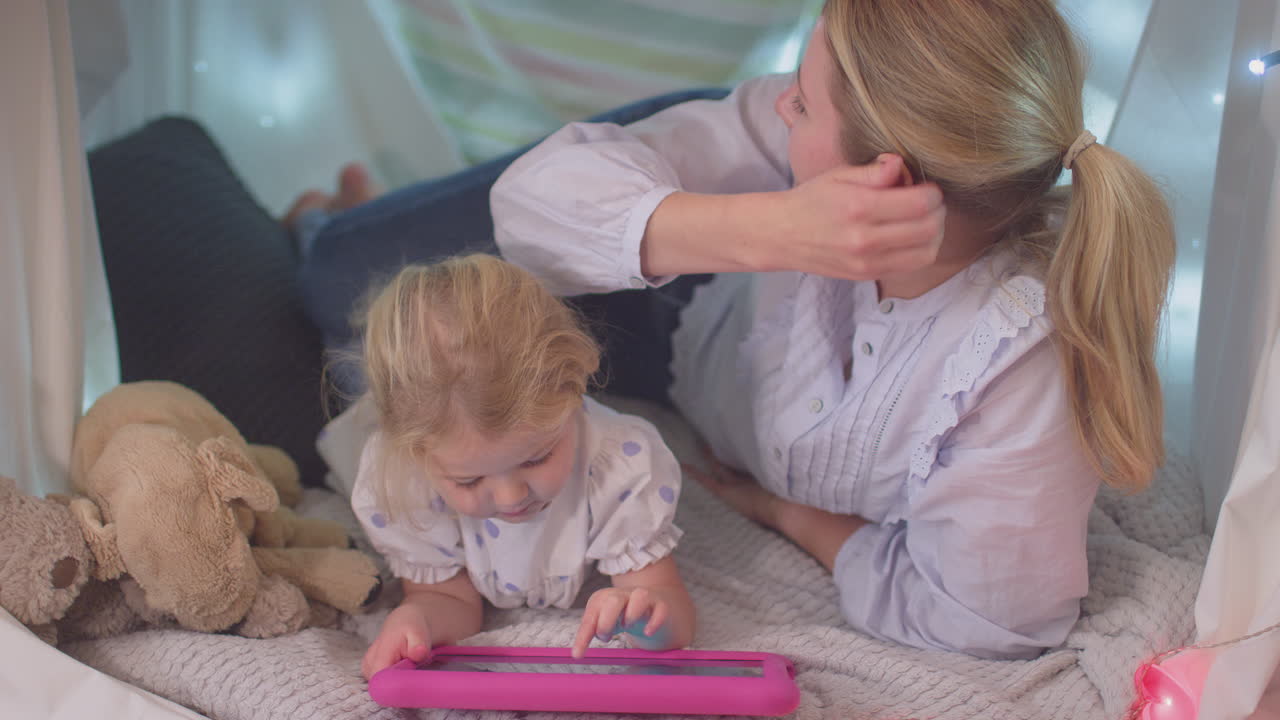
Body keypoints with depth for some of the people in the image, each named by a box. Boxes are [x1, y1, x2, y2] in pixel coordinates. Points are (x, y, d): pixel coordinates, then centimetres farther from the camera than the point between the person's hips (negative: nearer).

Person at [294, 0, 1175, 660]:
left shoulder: (1029, 352, -46)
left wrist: (777, 508, -19)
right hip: (689, 314, 1)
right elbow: (537, 192, -38)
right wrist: (764, 231, -54)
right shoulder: (777, 145, -38)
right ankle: (356, 227, 49)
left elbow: (981, 618, -33)